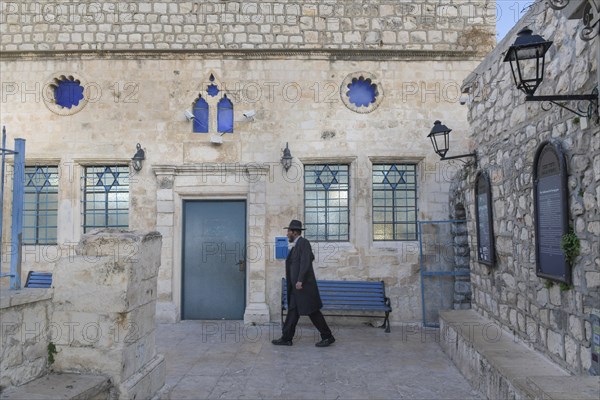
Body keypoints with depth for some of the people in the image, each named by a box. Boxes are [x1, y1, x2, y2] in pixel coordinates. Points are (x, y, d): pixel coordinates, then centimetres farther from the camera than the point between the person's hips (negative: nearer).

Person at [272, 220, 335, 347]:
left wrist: (300, 280, -26)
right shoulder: (297, 245, 17)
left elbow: (306, 262, -21)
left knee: (313, 312, -4)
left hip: (304, 285, -10)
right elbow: (311, 257, 29)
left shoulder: (303, 242, -11)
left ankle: (328, 337, 6)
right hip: (296, 286, 10)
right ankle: (286, 338, 11)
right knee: (293, 310, 8)